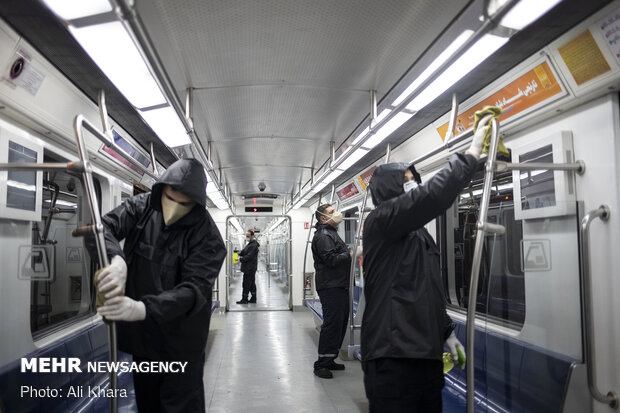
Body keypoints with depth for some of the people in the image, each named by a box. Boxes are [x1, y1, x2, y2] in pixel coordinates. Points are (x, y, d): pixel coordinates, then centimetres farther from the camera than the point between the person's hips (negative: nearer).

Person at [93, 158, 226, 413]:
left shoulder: (207, 236, -18)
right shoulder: (141, 207, -6)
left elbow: (195, 290, -27)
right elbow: (106, 226, -17)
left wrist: (143, 308, -42)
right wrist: (116, 259, -40)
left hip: (180, 343, -4)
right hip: (140, 334, 4)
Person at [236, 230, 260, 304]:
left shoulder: (254, 245, -16)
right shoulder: (250, 244, 17)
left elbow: (249, 256, -22)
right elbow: (244, 252, 17)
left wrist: (241, 259, -16)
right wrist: (240, 253, -3)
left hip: (250, 268, -10)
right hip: (250, 268, 10)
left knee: (246, 284, -6)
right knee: (252, 283, 13)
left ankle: (244, 299, -1)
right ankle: (253, 298, 18)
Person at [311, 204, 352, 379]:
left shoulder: (331, 233, 22)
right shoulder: (323, 236, -12)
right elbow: (331, 259, -22)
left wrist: (351, 254, 5)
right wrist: (351, 255, -13)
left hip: (339, 285, 11)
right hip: (330, 286, -11)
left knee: (340, 323, 15)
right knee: (332, 324, -8)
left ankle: (329, 360, 25)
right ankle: (321, 365, 0)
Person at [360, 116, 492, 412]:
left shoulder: (421, 236, 20)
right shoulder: (379, 222, -9)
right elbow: (434, 195, -23)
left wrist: (447, 332, 18)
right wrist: (472, 154, -15)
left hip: (427, 355, 9)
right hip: (392, 357, -9)